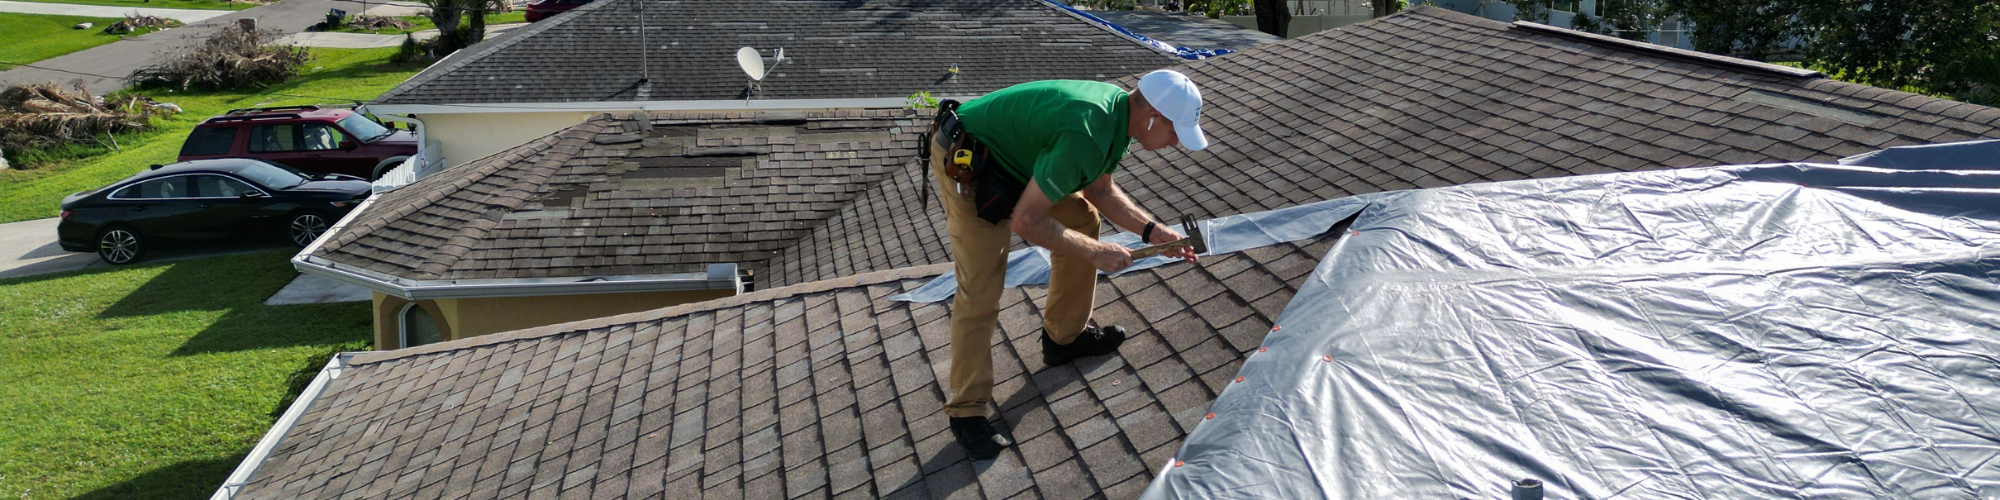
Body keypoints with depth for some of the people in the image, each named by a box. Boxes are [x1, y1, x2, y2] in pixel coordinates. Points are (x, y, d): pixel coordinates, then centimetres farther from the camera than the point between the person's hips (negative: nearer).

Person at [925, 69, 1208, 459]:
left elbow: (1099, 190, 13)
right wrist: (1096, 253, -20)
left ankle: (1064, 337, 28)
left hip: (1014, 154, 10)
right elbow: (1024, 222, -30)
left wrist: (1151, 230, 1)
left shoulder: (1120, 110, -2)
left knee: (1082, 219, 12)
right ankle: (966, 411, 4)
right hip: (965, 165, -10)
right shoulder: (1084, 137, -33)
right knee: (980, 292, -11)